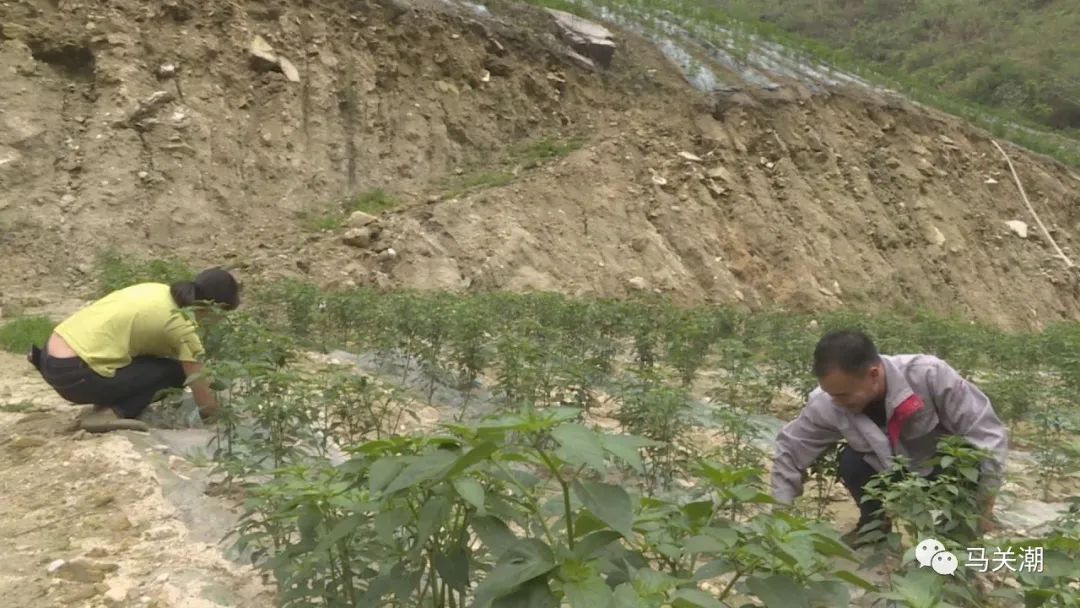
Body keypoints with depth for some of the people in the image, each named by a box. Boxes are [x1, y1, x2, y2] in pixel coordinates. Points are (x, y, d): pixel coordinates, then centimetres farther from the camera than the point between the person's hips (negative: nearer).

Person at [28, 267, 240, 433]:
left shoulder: (158, 291, 9)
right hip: (73, 375, -8)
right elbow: (207, 404, -8)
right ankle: (110, 413, -11)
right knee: (174, 371, 0)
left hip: (51, 357, 8)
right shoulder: (180, 327, -11)